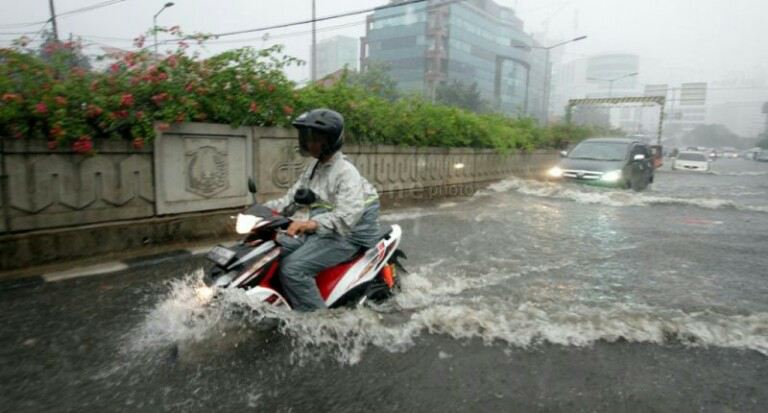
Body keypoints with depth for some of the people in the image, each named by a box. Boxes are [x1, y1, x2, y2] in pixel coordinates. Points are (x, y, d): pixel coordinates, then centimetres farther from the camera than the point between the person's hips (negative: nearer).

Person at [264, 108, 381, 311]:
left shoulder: (346, 172, -17)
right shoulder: (313, 168, 12)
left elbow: (347, 216, -31)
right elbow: (291, 199, 12)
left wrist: (312, 223, -46)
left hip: (343, 236, -9)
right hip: (317, 232, 9)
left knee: (292, 268, -23)